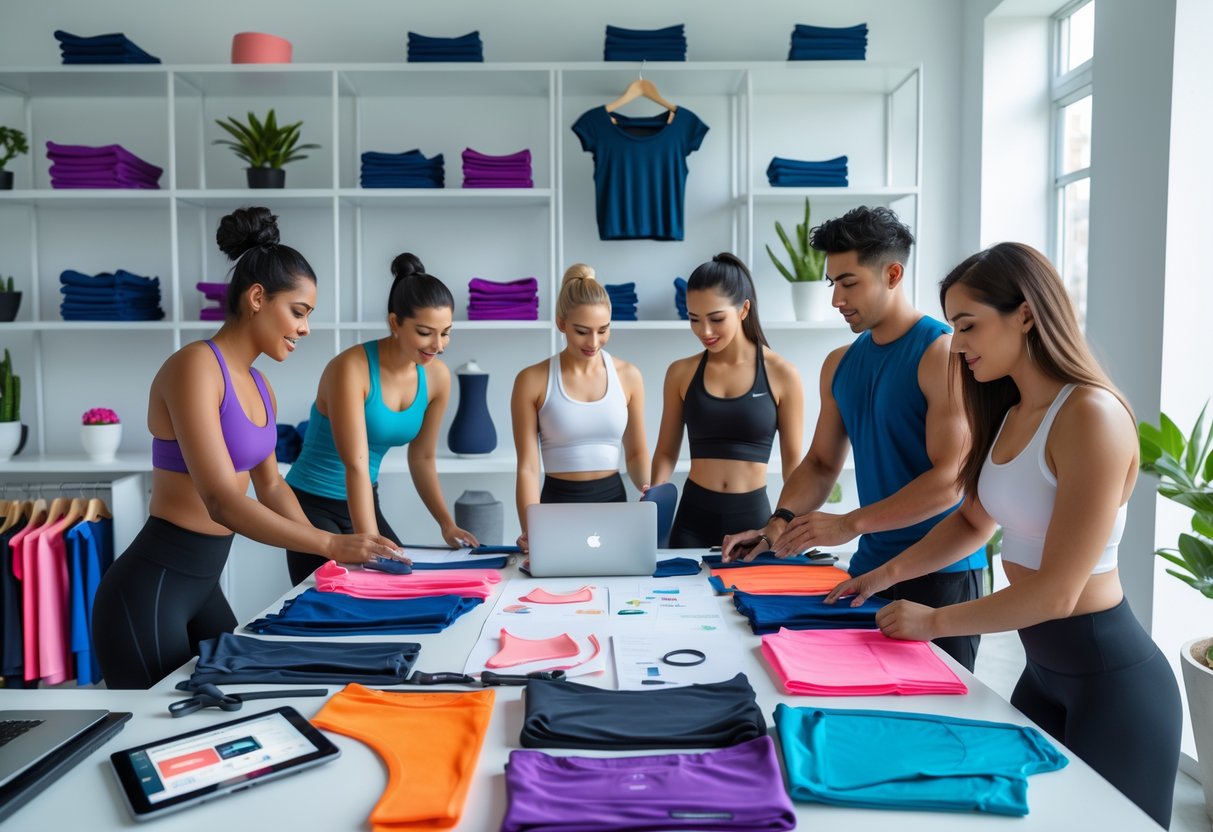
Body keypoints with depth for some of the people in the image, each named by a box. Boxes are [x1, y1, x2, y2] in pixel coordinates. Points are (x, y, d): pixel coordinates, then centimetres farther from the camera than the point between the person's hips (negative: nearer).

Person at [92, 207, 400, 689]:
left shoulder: (258, 386, 8)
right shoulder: (195, 365, -19)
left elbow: (270, 485, 18)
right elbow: (222, 503, -27)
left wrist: (325, 549, 10)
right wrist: (330, 545, -29)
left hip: (202, 584, 9)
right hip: (149, 590, -9)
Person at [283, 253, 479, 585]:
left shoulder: (437, 377, -6)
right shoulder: (352, 368, -25)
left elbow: (422, 458, 4)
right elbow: (356, 465, -31)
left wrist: (447, 524, -5)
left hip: (363, 503, 6)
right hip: (311, 505, -6)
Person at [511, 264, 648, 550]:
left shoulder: (628, 375, 3)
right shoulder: (532, 380, -5)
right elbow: (528, 467, -7)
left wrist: (648, 488, -7)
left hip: (613, 500, 2)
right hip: (558, 504, -2)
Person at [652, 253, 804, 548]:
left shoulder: (782, 375, -5)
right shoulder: (681, 373, 0)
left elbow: (793, 461, 1)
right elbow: (666, 451, 7)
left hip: (752, 515, -1)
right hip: (693, 517, 1)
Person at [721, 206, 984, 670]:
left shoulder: (941, 354, -13)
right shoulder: (839, 365, 8)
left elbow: (951, 479, -19)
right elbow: (822, 462, 12)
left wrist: (850, 524, -24)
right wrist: (779, 524, -5)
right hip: (869, 563, 6)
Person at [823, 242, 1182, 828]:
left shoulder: (1090, 414, -22)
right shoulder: (1010, 416, 5)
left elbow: (1056, 591, -24)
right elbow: (974, 520, 18)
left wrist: (934, 622, -14)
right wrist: (889, 573, 8)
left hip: (1111, 681, -8)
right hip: (1043, 668, 8)